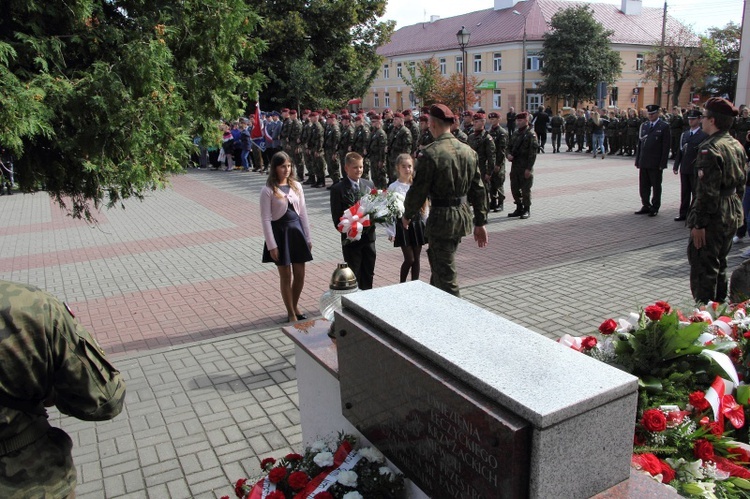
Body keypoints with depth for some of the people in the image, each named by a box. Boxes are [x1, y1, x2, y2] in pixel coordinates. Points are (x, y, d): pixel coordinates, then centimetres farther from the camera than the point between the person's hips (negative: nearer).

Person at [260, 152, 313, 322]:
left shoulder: (296, 186, 4)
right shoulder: (268, 190, -10)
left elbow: (303, 212, 9)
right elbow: (266, 219, -10)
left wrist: (308, 237, 9)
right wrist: (271, 245, -13)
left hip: (296, 230, 5)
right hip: (280, 232, -4)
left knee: (300, 274, 10)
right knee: (286, 276, 5)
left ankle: (295, 306, 33)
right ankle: (291, 313, 20)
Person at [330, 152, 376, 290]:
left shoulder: (369, 184, 5)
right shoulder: (338, 189, -8)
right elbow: (337, 218, -9)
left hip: (368, 236, 4)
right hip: (351, 239, -4)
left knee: (368, 275, 14)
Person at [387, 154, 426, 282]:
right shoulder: (393, 187, -6)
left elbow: (423, 207, 9)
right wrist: (391, 231, -9)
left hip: (417, 224, 4)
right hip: (402, 225, -4)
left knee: (416, 259, 7)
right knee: (409, 259, -4)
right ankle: (401, 284, 17)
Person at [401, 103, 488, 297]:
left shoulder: (430, 154, -17)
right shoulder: (468, 151, 4)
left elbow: (418, 190, -13)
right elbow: (478, 189, 7)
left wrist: (407, 215, 4)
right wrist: (480, 222, 13)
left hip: (441, 217, -8)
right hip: (463, 215, 8)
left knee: (446, 274, 3)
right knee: (437, 258, 27)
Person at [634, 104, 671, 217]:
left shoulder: (664, 126, -4)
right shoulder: (643, 126, 12)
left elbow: (666, 146, -7)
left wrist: (662, 164, -12)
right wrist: (637, 161, 8)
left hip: (656, 164, -5)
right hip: (643, 163, 5)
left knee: (656, 187, 5)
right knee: (643, 186, 9)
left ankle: (655, 208, 14)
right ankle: (646, 206, 21)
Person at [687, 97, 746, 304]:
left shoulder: (710, 149, -19)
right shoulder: (737, 146, 9)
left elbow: (707, 191, -22)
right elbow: (741, 184, 15)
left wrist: (698, 223, -19)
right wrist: (735, 209, 23)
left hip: (713, 217, -9)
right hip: (732, 216, 9)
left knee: (703, 269, -1)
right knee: (719, 265, 21)